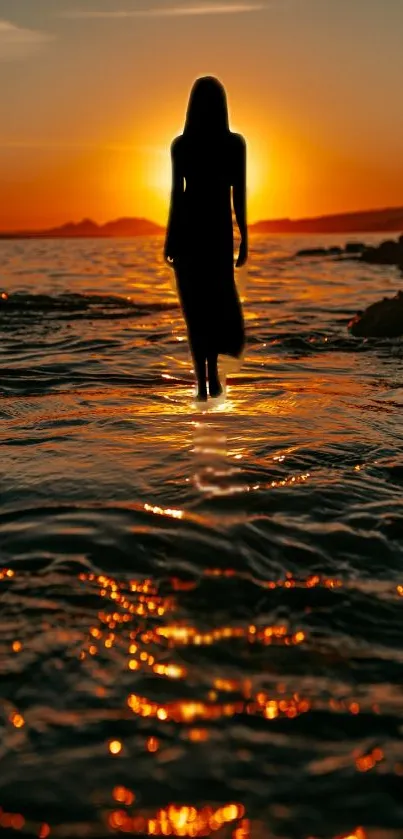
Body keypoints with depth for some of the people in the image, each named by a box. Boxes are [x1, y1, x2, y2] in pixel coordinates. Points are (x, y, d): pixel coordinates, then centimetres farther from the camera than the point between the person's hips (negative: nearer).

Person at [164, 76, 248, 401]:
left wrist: (170, 240, 4)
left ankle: (204, 381, 2)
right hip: (220, 229, 0)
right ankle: (212, 368, -2)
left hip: (188, 229, 0)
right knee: (219, 299, 16)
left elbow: (176, 195, -3)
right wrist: (244, 239, 3)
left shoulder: (180, 145, -4)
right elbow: (239, 196, -3)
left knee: (195, 305, 6)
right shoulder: (236, 143, -3)